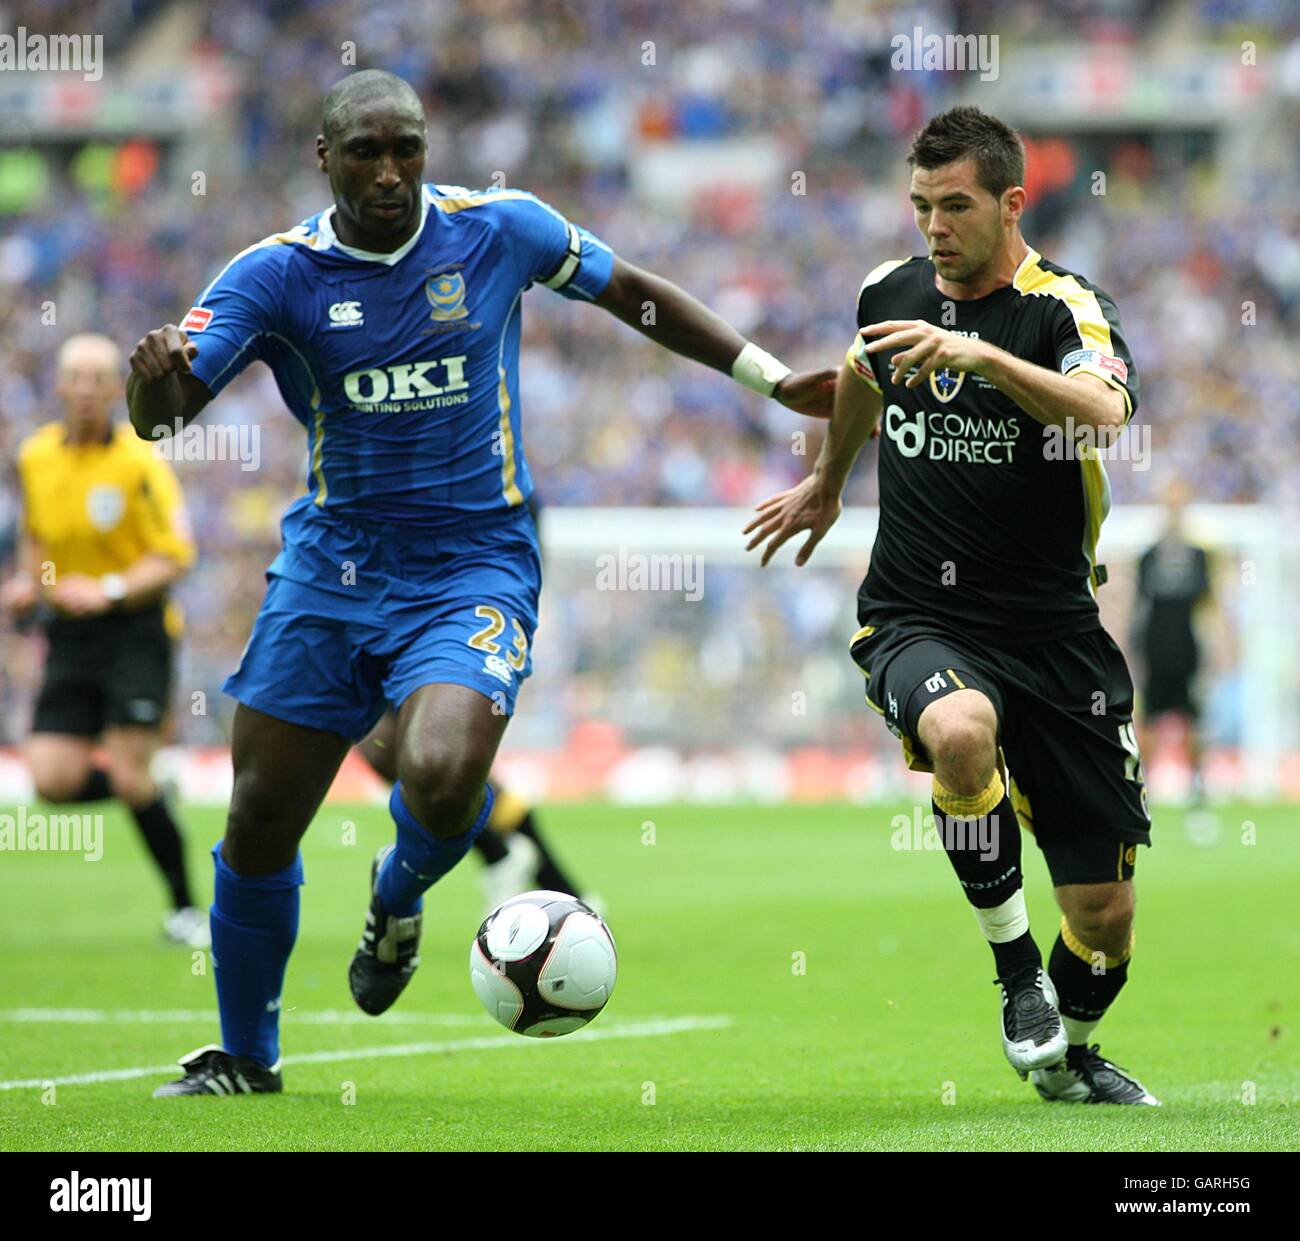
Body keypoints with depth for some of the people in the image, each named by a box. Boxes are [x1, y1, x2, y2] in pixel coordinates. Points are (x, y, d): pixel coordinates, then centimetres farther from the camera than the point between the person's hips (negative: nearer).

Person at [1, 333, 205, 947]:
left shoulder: (139, 461, -10)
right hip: (69, 636, 5)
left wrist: (108, 590, -22)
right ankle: (151, 790, 22)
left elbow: (175, 556, -10)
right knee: (51, 779, -9)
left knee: (129, 774, -12)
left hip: (135, 626, -5)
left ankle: (186, 908, 4)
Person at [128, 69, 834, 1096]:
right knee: (258, 823, 3)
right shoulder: (276, 272, -7)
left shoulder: (502, 229, -5)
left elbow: (635, 295, 11)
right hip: (330, 562, 2)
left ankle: (399, 898, 11)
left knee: (443, 781, -27)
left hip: (474, 565, -2)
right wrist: (154, 378, -39)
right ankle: (245, 1057, 26)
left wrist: (774, 380, 11)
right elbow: (162, 415, -15)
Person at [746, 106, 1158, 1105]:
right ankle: (1015, 967, -14)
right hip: (918, 620, 2)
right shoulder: (891, 295, 5)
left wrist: (977, 354, -43)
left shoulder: (1066, 309, -10)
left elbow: (1106, 412, -33)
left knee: (1104, 911, 1)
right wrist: (827, 481, 44)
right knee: (960, 734, -36)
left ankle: (1074, 1055, 34)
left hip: (1053, 629, -1)